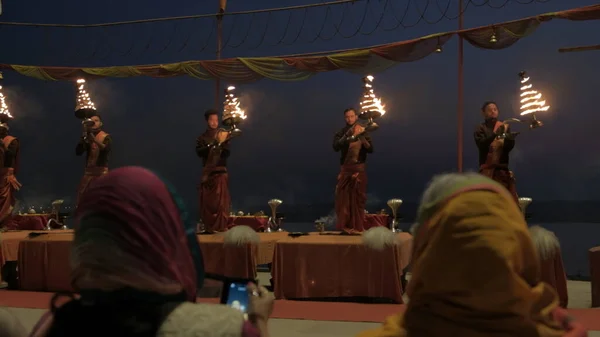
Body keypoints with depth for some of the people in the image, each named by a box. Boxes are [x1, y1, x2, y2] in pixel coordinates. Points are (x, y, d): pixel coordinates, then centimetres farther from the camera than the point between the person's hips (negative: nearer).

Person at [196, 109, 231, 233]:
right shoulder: (202, 137, 8)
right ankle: (208, 227, 7)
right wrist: (212, 145, -20)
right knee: (206, 200, 1)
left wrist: (221, 144, -24)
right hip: (207, 172, 2)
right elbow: (199, 152, -8)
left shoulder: (223, 135, 4)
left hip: (220, 172, -2)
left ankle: (221, 226, -6)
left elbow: (227, 153, -6)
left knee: (221, 201, -7)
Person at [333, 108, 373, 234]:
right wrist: (347, 137, -26)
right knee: (344, 198, -3)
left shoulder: (363, 132, 6)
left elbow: (370, 149, -3)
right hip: (345, 169, 0)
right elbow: (336, 147, -13)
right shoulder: (341, 133, 4)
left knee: (358, 198, 2)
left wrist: (361, 138, -19)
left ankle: (358, 226, 7)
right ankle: (344, 225, 0)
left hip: (359, 169, 0)